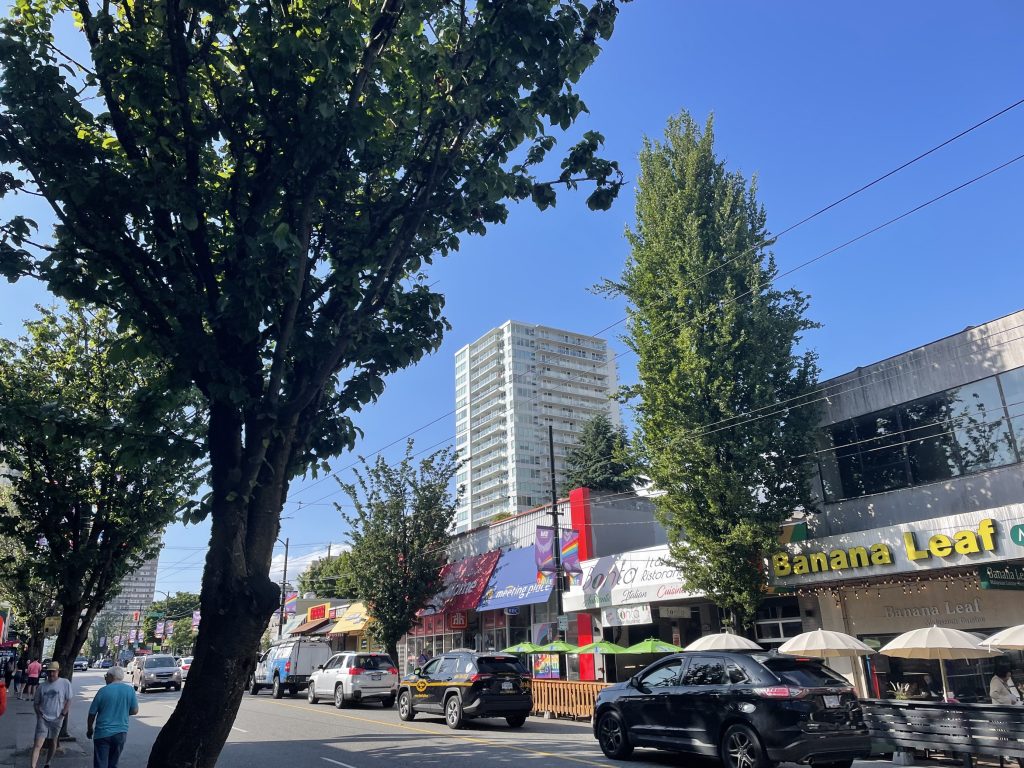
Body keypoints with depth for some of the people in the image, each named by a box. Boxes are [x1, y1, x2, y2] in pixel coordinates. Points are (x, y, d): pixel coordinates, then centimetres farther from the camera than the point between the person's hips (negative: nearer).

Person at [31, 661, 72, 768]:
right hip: (43, 718, 0)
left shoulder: (65, 683, -6)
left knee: (53, 742, 14)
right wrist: (38, 714, -3)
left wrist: (63, 714, -8)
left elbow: (68, 700, -3)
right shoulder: (42, 686, 1)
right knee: (38, 744, -9)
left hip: (56, 719, 0)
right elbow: (36, 702, 11)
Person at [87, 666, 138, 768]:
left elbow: (92, 713, -3)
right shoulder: (130, 690, -2)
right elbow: (135, 711, 3)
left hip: (103, 733, -3)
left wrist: (89, 729, 14)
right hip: (121, 732, 3)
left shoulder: (103, 691, -9)